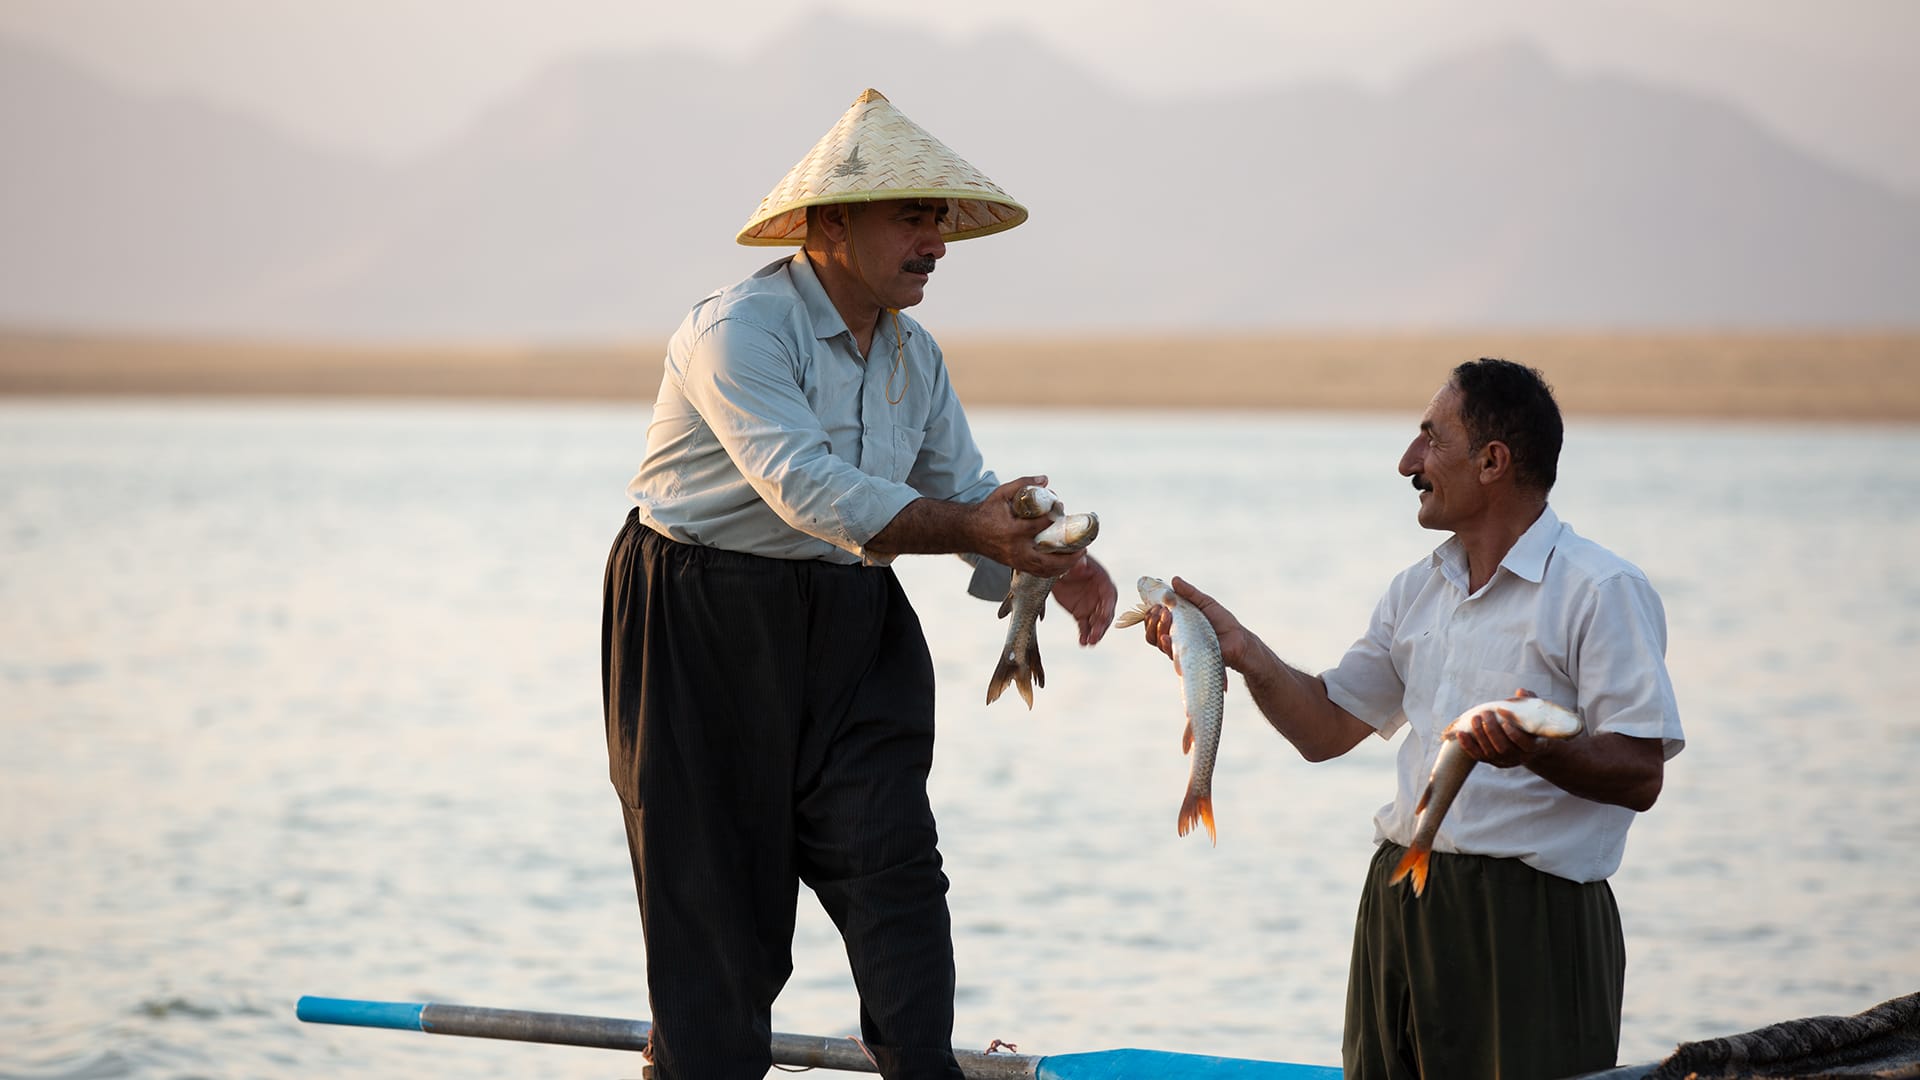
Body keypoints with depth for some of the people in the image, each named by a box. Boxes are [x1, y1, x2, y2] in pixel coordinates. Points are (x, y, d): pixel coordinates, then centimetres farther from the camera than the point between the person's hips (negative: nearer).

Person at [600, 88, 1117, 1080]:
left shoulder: (914, 355, 7)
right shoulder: (738, 330, -19)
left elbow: (964, 491, 6)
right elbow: (805, 486, -32)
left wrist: (1050, 565, -16)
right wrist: (966, 528, -41)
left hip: (851, 626, 6)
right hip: (707, 629, -6)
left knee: (891, 859, -6)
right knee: (714, 887, 1)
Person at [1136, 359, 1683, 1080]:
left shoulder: (1601, 590, -8)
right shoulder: (1418, 590, 16)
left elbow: (1640, 776, -14)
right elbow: (1327, 729, 19)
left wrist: (1536, 750, -32)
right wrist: (1242, 651, 5)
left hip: (1532, 922, -7)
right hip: (1400, 907, 7)